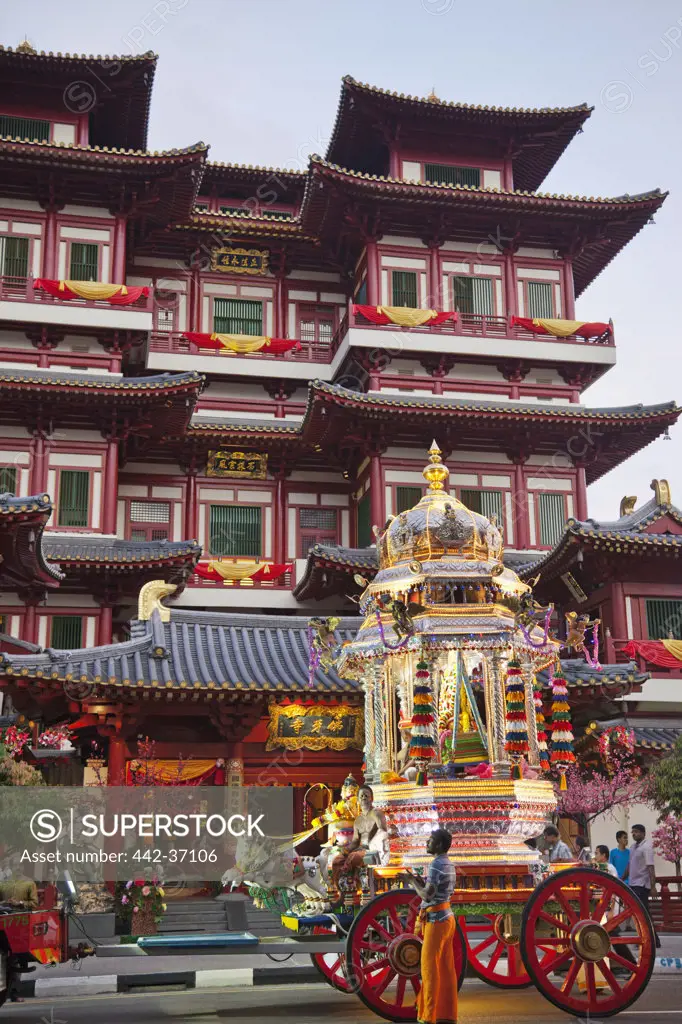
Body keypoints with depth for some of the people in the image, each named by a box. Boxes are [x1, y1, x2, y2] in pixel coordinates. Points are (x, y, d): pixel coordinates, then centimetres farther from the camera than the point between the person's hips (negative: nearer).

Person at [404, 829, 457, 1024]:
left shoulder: (436, 864, -17)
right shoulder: (448, 864, 13)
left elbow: (427, 896, -22)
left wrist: (412, 880, -8)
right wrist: (420, 881, 12)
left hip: (436, 920, -9)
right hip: (446, 917, 9)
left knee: (430, 967, -5)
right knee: (446, 968, 9)